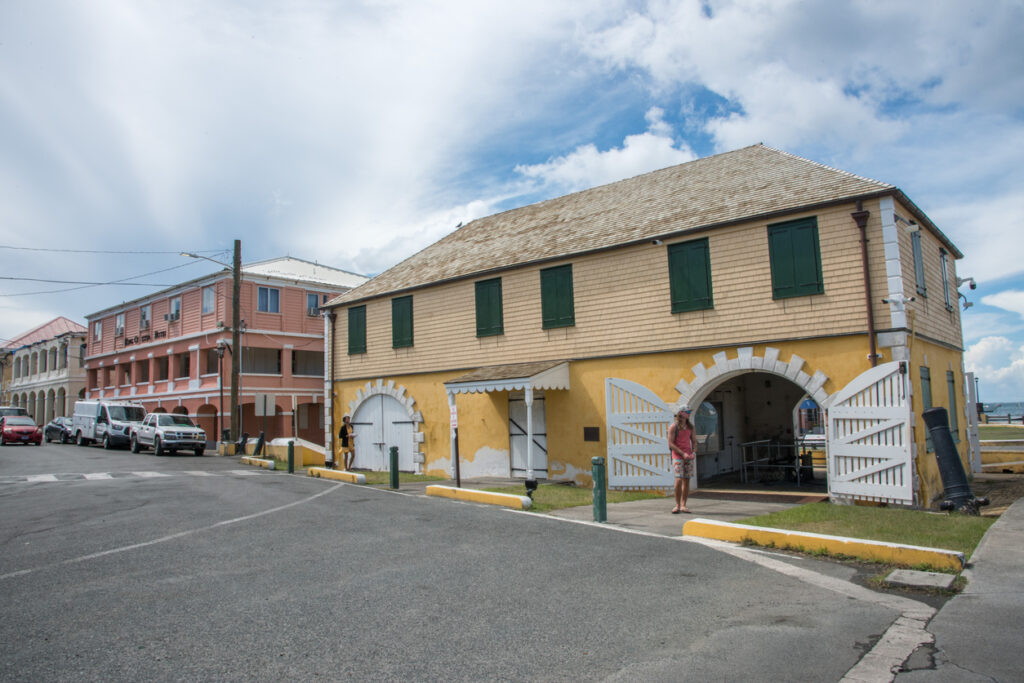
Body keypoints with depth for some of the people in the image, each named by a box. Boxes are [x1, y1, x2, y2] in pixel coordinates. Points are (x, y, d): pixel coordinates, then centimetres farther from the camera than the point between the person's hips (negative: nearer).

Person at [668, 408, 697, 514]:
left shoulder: (690, 426, 13)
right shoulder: (674, 427, -4)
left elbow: (694, 441, 17)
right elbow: (671, 443, -8)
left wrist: (694, 452, -1)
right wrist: (683, 454, -14)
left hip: (689, 457, 5)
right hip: (678, 456, -5)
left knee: (687, 481, 3)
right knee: (679, 480, -13)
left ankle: (683, 505, 10)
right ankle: (677, 505, -3)